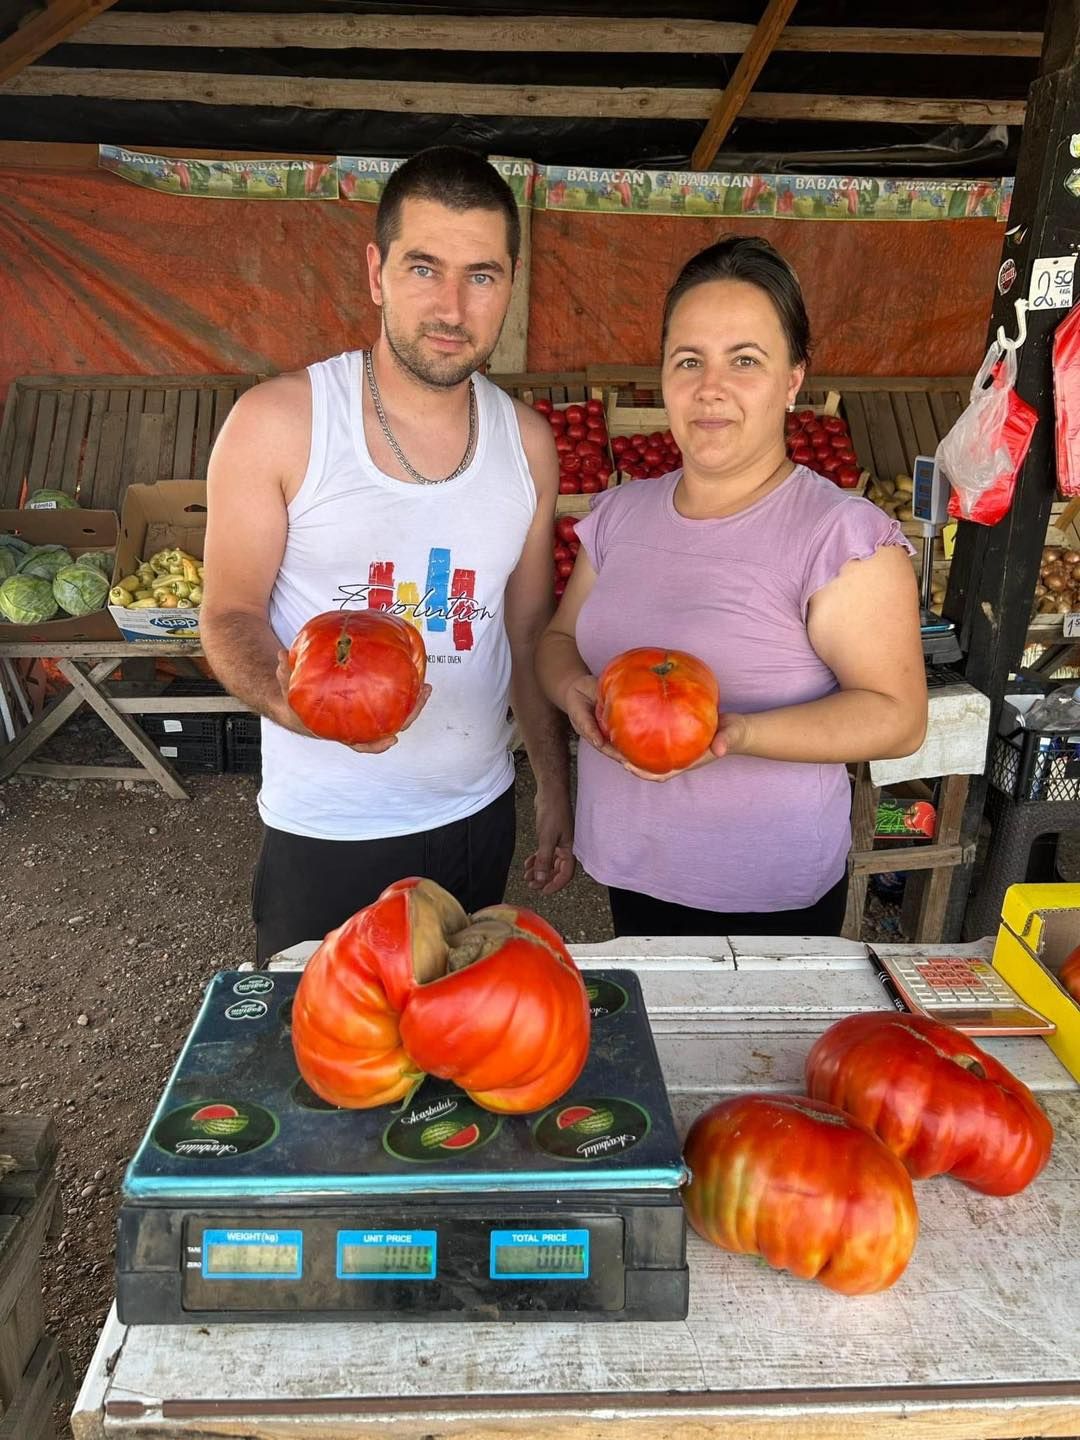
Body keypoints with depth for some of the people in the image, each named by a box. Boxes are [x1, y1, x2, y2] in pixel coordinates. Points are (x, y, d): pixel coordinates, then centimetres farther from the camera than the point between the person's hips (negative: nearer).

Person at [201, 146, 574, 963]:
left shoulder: (527, 443, 1)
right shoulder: (277, 424, -11)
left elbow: (530, 628, 8)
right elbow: (231, 615, -7)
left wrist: (557, 791, 10)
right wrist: (294, 699, -29)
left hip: (478, 817, 4)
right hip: (324, 834, -3)